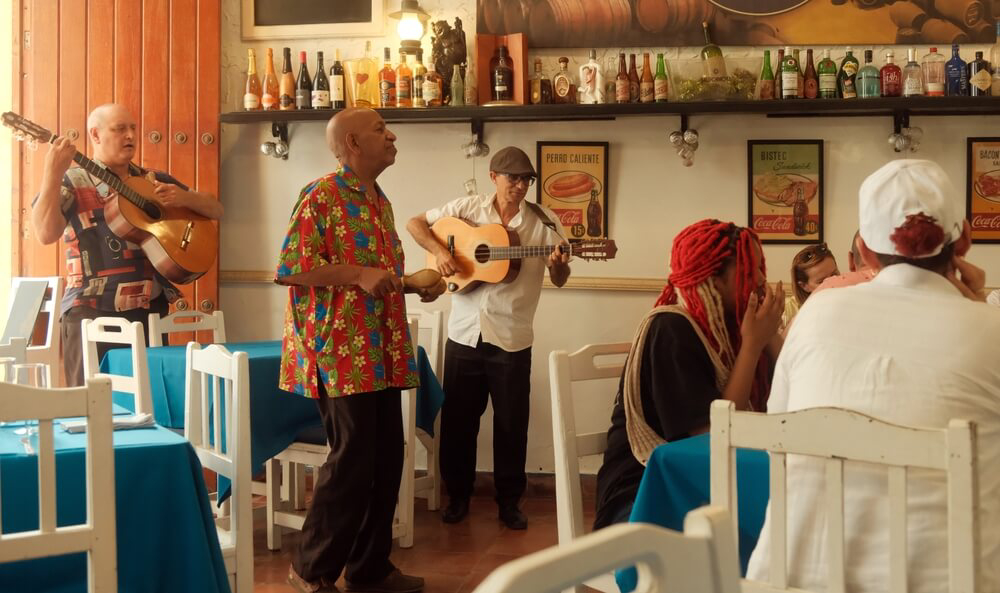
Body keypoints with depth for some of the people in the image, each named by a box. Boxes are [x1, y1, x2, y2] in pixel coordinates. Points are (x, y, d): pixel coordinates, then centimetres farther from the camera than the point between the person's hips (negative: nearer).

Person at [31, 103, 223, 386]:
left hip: (151, 309, 5)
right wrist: (53, 172, -24)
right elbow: (46, 233, -16)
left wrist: (184, 198, -6)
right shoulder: (73, 182, 0)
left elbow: (216, 209, 14)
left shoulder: (156, 180, 14)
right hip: (93, 311, -4)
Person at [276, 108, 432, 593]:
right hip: (340, 353, -9)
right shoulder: (321, 196, -10)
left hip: (381, 354, 9)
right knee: (352, 461, -6)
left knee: (387, 460, 9)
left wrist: (415, 282, 12)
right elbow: (288, 269, -17)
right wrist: (358, 274, -22)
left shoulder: (380, 201, 17)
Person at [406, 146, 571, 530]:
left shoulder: (544, 222, -1)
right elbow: (415, 223, 6)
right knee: (458, 419, 9)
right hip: (464, 333, 1)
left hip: (512, 338, -1)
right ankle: (458, 495, 25)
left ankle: (509, 501, 20)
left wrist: (559, 265, -24)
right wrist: (439, 250, -11)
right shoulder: (467, 209, 1)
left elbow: (559, 280, 0)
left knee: (511, 423, 6)